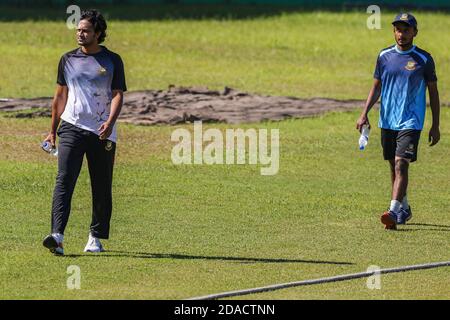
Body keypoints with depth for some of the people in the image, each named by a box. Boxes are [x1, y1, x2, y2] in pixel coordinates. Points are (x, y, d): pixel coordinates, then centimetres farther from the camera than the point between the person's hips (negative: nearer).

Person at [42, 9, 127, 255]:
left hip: (102, 133, -1)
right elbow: (60, 96, 17)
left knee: (102, 187, 5)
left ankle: (96, 238, 18)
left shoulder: (112, 61, 4)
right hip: (72, 127, 1)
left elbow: (118, 94, -3)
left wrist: (110, 122, -20)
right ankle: (57, 236, -27)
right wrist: (53, 131, 16)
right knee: (64, 180, -15)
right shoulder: (68, 60, 11)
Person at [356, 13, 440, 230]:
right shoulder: (385, 56, 5)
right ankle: (404, 209, 29)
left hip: (411, 122, -5)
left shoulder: (424, 59, -4)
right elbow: (376, 87, 13)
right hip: (387, 121, 5)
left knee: (401, 164, -17)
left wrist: (435, 126, 1)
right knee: (393, 167, 13)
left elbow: (433, 92, 2)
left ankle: (393, 212, -24)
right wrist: (364, 114, 1)